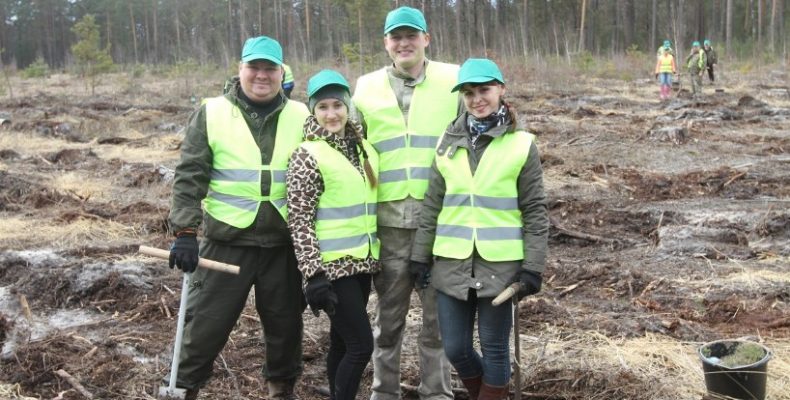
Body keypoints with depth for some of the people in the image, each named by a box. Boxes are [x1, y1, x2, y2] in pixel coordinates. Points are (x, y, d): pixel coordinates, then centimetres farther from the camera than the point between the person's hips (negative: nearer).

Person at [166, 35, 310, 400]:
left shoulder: (301, 117, 4)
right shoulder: (211, 113, -2)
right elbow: (189, 176, -4)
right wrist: (185, 232, -12)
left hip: (284, 244, 2)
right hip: (227, 241, -2)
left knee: (285, 322, 14)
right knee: (206, 323, 3)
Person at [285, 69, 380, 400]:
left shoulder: (364, 148, 10)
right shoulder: (307, 155, -10)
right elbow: (299, 220, -14)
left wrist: (378, 256, 18)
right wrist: (313, 274, -19)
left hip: (361, 262, 6)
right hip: (332, 266, -6)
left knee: (343, 342, 14)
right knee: (361, 344, -7)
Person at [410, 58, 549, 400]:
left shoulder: (522, 145, -3)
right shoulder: (448, 143, 6)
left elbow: (535, 211, -3)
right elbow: (432, 205, 9)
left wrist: (533, 267, -8)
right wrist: (420, 257, 7)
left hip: (500, 264, -3)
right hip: (452, 264, 3)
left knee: (494, 346, 6)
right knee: (455, 348, 9)